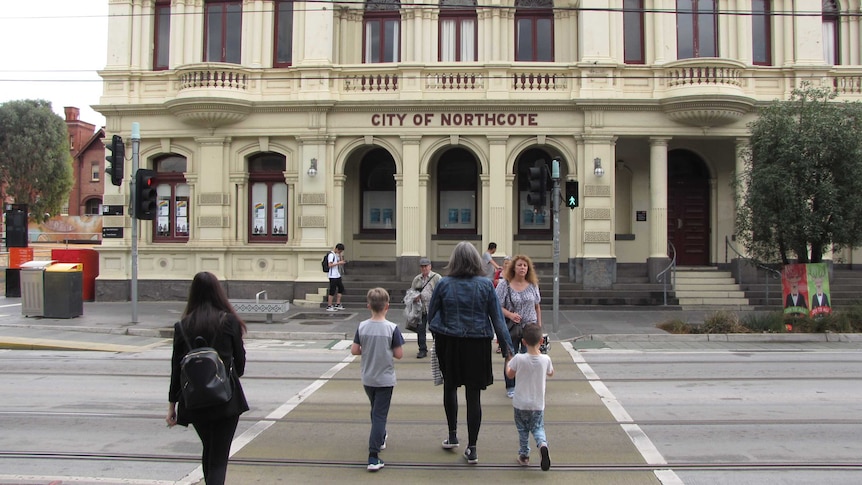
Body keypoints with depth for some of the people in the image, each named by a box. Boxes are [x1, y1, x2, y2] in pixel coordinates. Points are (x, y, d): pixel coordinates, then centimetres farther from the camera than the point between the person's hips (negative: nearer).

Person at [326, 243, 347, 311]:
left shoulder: (337, 255, 15)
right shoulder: (331, 255, -13)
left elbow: (341, 262, 20)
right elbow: (330, 265, -21)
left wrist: (341, 255, 8)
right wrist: (338, 263, -22)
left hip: (338, 275, 10)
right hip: (333, 276, -10)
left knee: (341, 288, 12)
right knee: (332, 291, -5)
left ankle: (337, 305, 19)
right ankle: (329, 306, 1)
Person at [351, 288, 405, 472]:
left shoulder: (362, 326, -7)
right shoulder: (392, 328, -15)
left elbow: (354, 350, -4)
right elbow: (399, 354, -13)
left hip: (367, 379, 4)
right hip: (385, 379, -4)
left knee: (375, 410, 25)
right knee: (380, 415, -2)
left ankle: (380, 439, 45)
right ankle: (373, 457, -8)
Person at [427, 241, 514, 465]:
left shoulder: (444, 284, -7)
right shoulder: (486, 285, -7)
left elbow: (431, 314, 2)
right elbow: (497, 318, -3)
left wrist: (435, 334, 20)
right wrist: (507, 346, 3)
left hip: (449, 343, 1)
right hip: (477, 344, 0)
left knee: (450, 387, 23)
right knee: (474, 394, 6)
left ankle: (452, 436, 33)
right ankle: (472, 449, 10)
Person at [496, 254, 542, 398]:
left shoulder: (533, 285, 5)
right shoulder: (504, 284, -6)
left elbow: (537, 306, 12)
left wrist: (539, 325, 10)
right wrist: (510, 314, -22)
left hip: (530, 327, 2)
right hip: (511, 328, -2)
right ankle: (511, 387, 19)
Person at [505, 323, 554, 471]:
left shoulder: (519, 359, -18)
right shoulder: (545, 359, -11)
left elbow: (509, 375, -1)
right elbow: (551, 373, 11)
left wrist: (508, 361, 15)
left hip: (521, 403, -1)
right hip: (538, 404, 1)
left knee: (522, 430, 16)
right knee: (538, 428, 14)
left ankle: (524, 455, 22)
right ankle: (542, 444, -14)